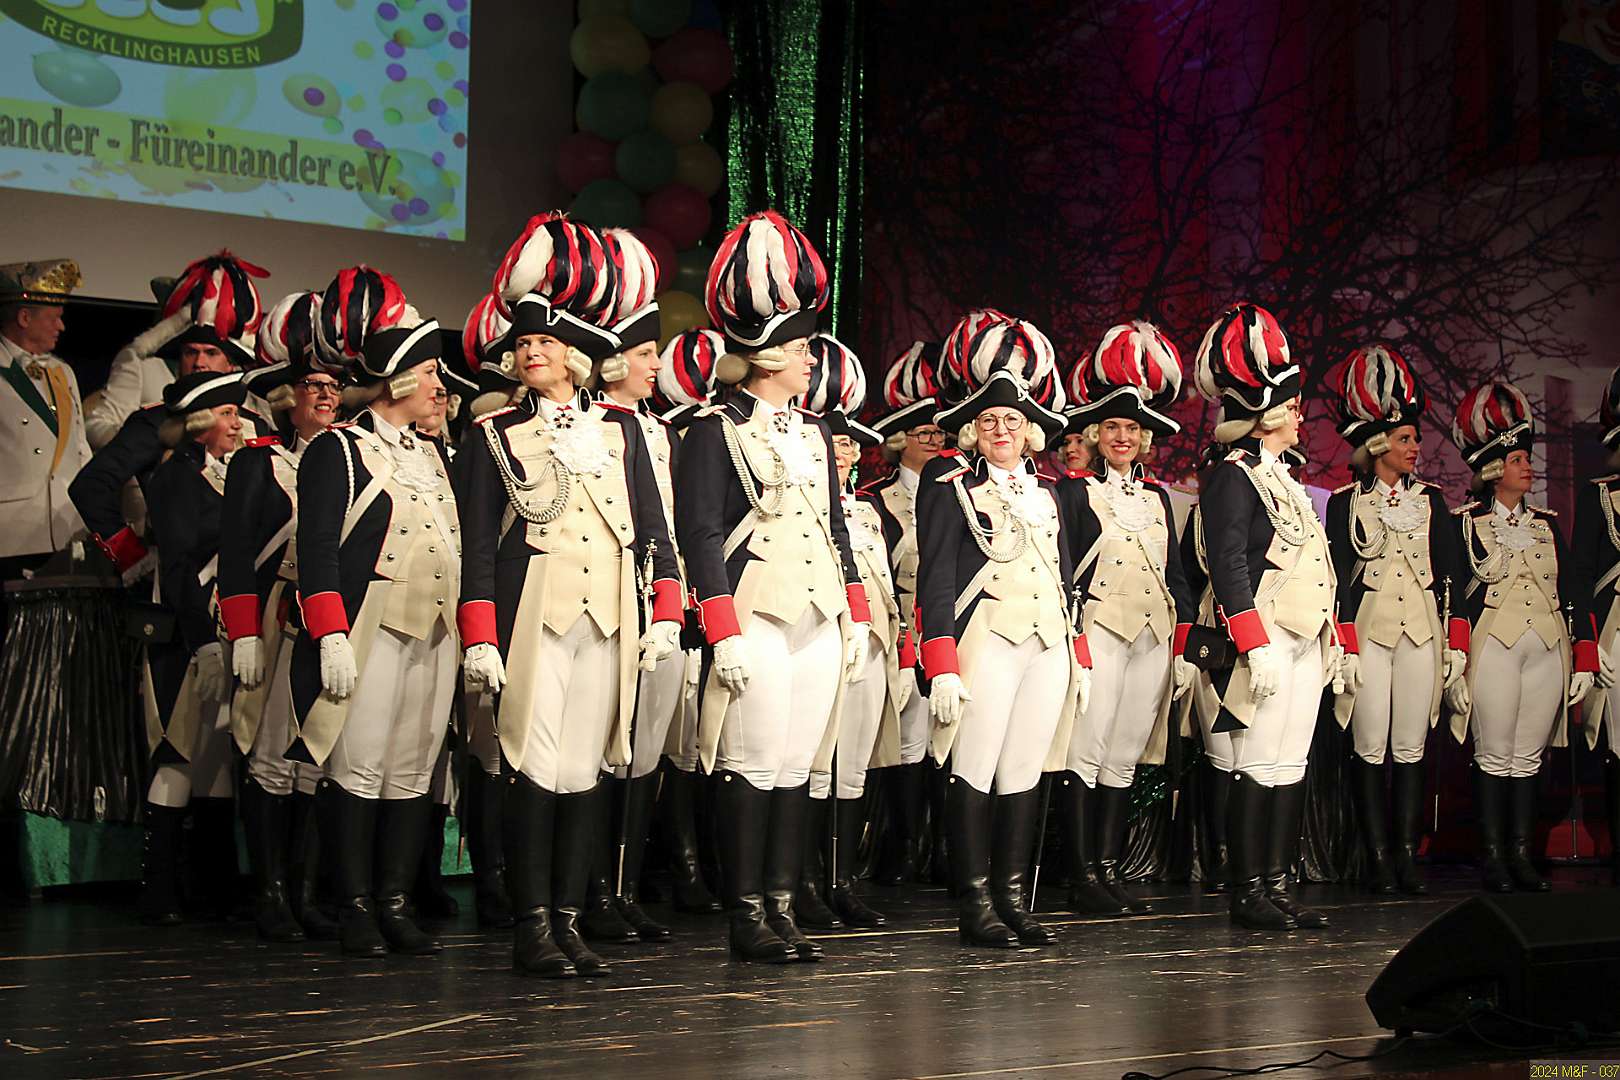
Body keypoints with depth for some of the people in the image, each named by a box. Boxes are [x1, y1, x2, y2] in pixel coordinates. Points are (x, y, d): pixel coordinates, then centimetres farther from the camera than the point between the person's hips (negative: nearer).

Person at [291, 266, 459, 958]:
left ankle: (397, 905, 14)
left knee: (414, 772, 7)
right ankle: (356, 910, 4)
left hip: (435, 633, 7)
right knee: (359, 771, -4)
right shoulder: (337, 451, -3)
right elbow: (317, 552, -10)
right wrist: (331, 637, -17)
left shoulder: (432, 455, 19)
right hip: (369, 633, -7)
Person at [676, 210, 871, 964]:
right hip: (756, 622, -7)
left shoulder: (814, 433, 18)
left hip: (820, 621, 7)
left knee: (798, 766, 7)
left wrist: (855, 618, 15)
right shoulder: (714, 431, -4)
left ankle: (782, 907, 14)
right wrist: (724, 634, -16)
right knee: (754, 767, -5)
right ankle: (747, 918, 2)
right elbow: (700, 534, -10)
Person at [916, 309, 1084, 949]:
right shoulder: (950, 487, 1)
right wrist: (942, 668, -14)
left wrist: (1080, 659, 17)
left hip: (1049, 645, 6)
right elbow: (935, 580, -6)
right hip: (987, 643, -6)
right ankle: (975, 907, -2)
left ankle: (1014, 898, 11)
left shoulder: (1046, 491, 20)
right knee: (975, 773, -6)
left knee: (1026, 774, 6)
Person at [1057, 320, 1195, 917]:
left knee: (1125, 757, 6)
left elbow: (1176, 575, 19)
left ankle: (1109, 868, 11)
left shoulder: (1156, 496, 18)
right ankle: (1082, 877, -7)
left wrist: (1183, 648, 13)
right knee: (1086, 753, -10)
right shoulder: (1075, 491, 3)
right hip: (1099, 629, -5)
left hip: (1152, 637, 5)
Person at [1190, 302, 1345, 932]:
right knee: (1259, 767, -6)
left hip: (1305, 643, 9)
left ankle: (1278, 887, 15)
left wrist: (1333, 641, 23)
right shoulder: (1233, 476, -9)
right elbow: (1228, 565, -17)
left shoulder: (1281, 476, 20)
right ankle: (1248, 894, -1)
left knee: (1290, 767, 10)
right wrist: (1256, 647, -22)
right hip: (1269, 641, -9)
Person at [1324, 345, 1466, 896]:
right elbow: (1337, 576, 1)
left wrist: (1457, 641, 6)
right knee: (1371, 747, -5)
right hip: (1369, 627, -3)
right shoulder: (1346, 502, 4)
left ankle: (1408, 856, 4)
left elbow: (1450, 572, 12)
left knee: (1411, 747, 1)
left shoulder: (1430, 499, 13)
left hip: (1421, 629, 3)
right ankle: (1377, 857, 1)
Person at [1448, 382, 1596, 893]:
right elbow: (1449, 596, -3)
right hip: (1492, 648, -4)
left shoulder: (1546, 523, 15)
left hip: (1548, 652, 4)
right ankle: (1493, 859, 3)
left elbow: (1573, 595, 14)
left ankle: (1521, 856, 11)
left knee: (1528, 759, 6)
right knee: (1494, 758, -3)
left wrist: (1584, 660, 6)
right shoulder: (1464, 523, 2)